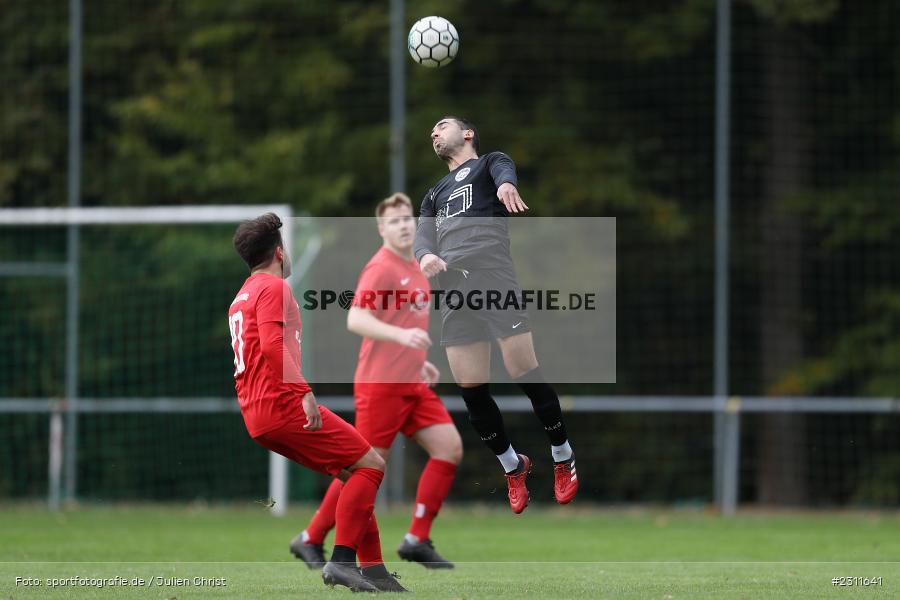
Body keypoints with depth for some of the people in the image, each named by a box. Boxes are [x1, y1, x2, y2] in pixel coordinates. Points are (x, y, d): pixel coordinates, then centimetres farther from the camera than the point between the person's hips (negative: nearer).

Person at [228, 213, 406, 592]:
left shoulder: (241, 297, 23)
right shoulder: (272, 288, -8)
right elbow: (272, 345, -23)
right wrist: (304, 391, -28)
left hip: (258, 417, 10)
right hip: (285, 406, -10)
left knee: (353, 472, 15)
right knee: (370, 465, -9)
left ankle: (374, 572, 9)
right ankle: (341, 561, -18)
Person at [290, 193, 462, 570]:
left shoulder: (414, 269, 16)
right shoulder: (381, 267, -12)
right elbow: (355, 319, -24)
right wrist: (402, 335, -36)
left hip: (413, 384, 8)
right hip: (381, 384, -8)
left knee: (449, 447, -4)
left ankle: (417, 540, 0)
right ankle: (310, 540, 10)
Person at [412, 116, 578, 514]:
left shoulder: (488, 164, 17)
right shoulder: (435, 194, 32)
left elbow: (504, 171, -8)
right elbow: (422, 237, 16)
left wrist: (506, 184, -36)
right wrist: (425, 256, -11)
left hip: (493, 276, -5)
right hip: (452, 288, 5)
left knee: (525, 375, -11)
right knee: (471, 389, -1)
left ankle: (563, 460, 5)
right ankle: (512, 466, 17)